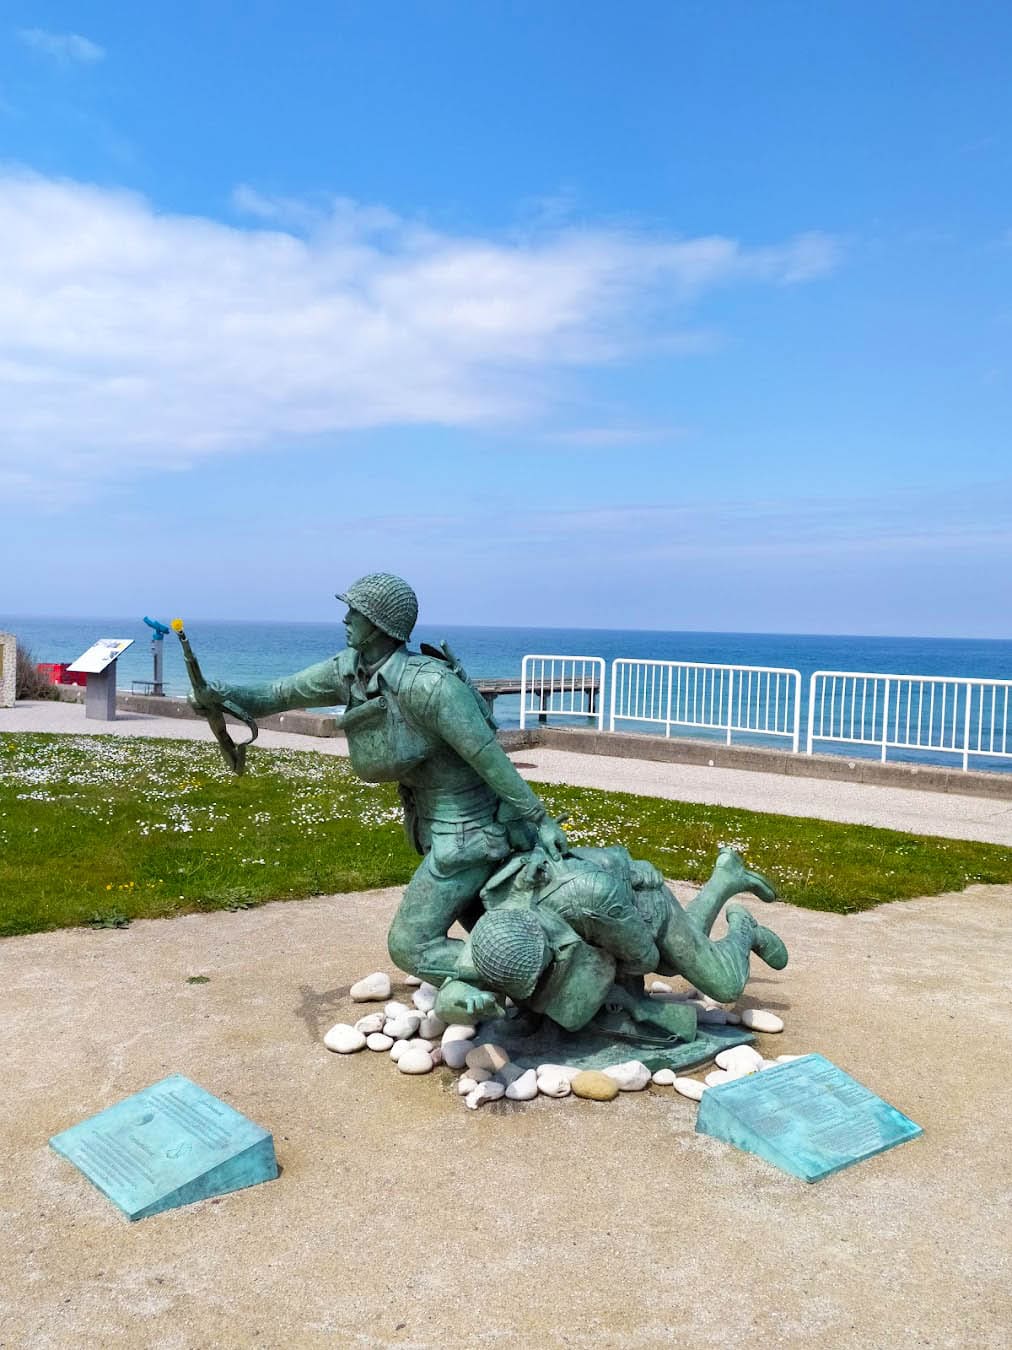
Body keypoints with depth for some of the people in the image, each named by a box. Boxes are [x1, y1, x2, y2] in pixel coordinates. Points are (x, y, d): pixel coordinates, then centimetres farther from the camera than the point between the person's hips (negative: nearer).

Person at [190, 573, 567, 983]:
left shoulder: (427, 684, -28)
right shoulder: (349, 671, -3)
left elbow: (489, 756, -25)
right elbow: (282, 694, 6)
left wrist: (539, 819, -21)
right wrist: (218, 693, -10)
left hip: (468, 832, -9)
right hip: (436, 822, 9)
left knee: (411, 945, -4)